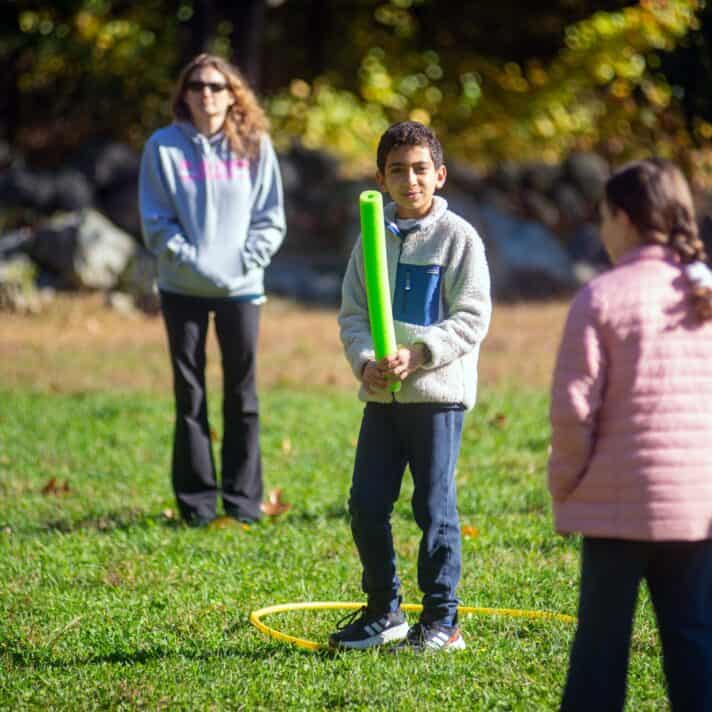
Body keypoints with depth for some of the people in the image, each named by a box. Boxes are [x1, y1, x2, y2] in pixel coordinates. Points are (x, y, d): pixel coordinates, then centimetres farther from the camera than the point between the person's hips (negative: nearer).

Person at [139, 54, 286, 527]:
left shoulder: (254, 146, 3)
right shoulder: (164, 147, 0)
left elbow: (270, 218, 3)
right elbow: (157, 221, -2)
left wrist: (246, 261, -10)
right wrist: (191, 259, -13)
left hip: (241, 287, 1)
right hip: (183, 288, 0)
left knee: (243, 396, 4)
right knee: (190, 396, 4)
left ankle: (244, 497, 12)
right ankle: (196, 497, 10)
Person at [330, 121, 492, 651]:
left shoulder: (458, 237, -4)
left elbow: (473, 316, -8)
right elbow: (353, 313, 11)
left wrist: (418, 354, -19)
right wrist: (366, 360, -8)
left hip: (439, 393, -5)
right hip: (381, 394, 5)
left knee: (435, 506, -1)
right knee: (367, 504, 5)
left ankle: (442, 618, 11)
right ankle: (383, 611, 20)